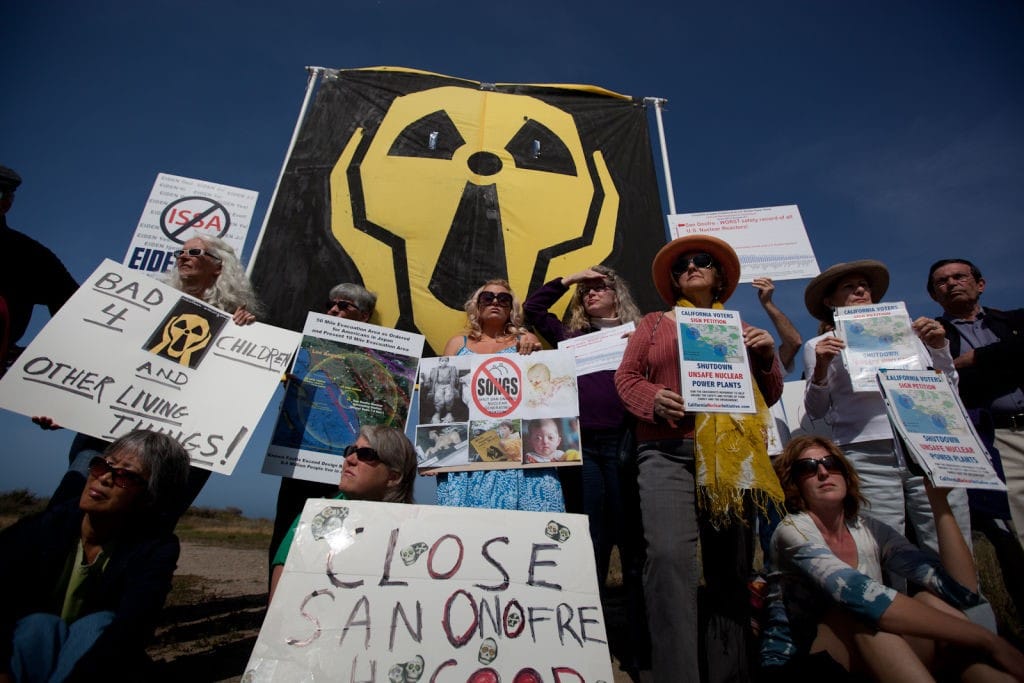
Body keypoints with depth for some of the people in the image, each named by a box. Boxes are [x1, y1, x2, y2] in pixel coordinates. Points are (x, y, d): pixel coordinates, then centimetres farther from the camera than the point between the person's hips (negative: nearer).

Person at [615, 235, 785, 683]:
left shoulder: (739, 328, 21)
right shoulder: (655, 323, 16)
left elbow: (770, 396, 20)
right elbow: (626, 376, 8)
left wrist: (767, 356, 1)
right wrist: (654, 399, -13)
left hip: (733, 457, 3)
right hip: (668, 452, -2)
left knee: (731, 570, 7)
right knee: (669, 557, -21)